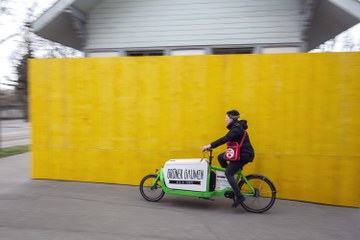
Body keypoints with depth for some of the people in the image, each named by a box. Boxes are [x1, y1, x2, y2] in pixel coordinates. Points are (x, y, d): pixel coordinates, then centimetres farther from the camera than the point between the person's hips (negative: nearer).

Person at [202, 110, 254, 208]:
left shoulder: (237, 128, -19)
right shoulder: (235, 127, 12)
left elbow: (225, 139, -29)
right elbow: (226, 139, 12)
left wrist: (210, 146, -29)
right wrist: (211, 146, 7)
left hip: (244, 155, -10)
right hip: (239, 152, 10)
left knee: (228, 173, -10)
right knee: (220, 157, 7)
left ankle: (239, 196, -5)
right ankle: (231, 182, 15)